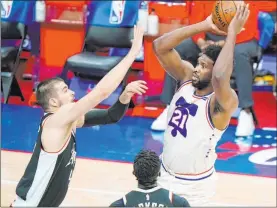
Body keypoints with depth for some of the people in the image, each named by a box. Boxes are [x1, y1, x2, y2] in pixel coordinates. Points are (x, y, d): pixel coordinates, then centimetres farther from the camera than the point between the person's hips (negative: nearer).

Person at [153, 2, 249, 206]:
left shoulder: (223, 102, -25)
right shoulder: (187, 77, -7)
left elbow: (220, 77, -48)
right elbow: (160, 46, -16)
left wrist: (232, 32, -40)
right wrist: (204, 26, -23)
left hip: (194, 186, -6)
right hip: (165, 175, 6)